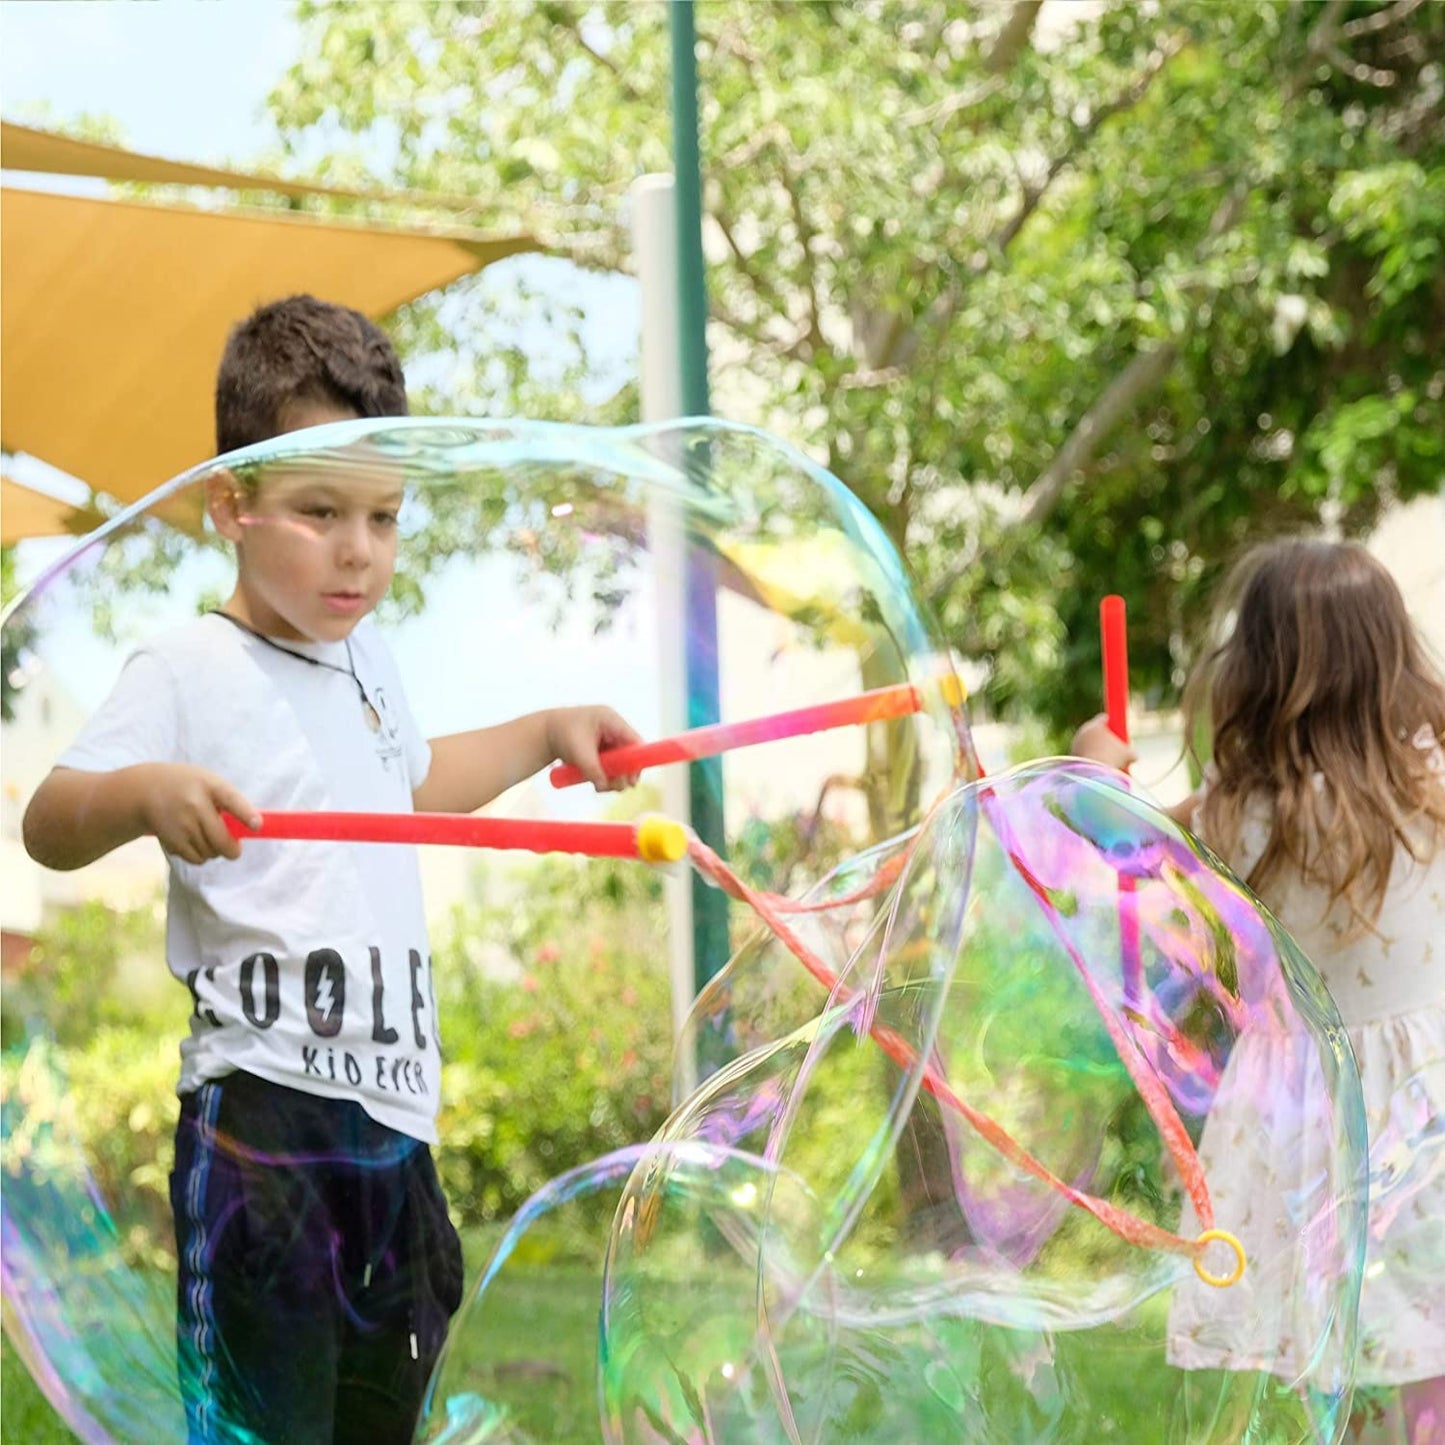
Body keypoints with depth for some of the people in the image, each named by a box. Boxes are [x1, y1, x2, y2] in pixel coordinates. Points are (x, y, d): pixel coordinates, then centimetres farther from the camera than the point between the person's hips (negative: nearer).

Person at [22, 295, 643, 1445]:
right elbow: (48, 826, -15)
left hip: (393, 1105, 8)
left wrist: (546, 733, 35)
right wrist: (144, 792, -34)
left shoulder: (368, 662, 16)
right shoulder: (188, 673, -8)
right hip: (263, 1115, -8)